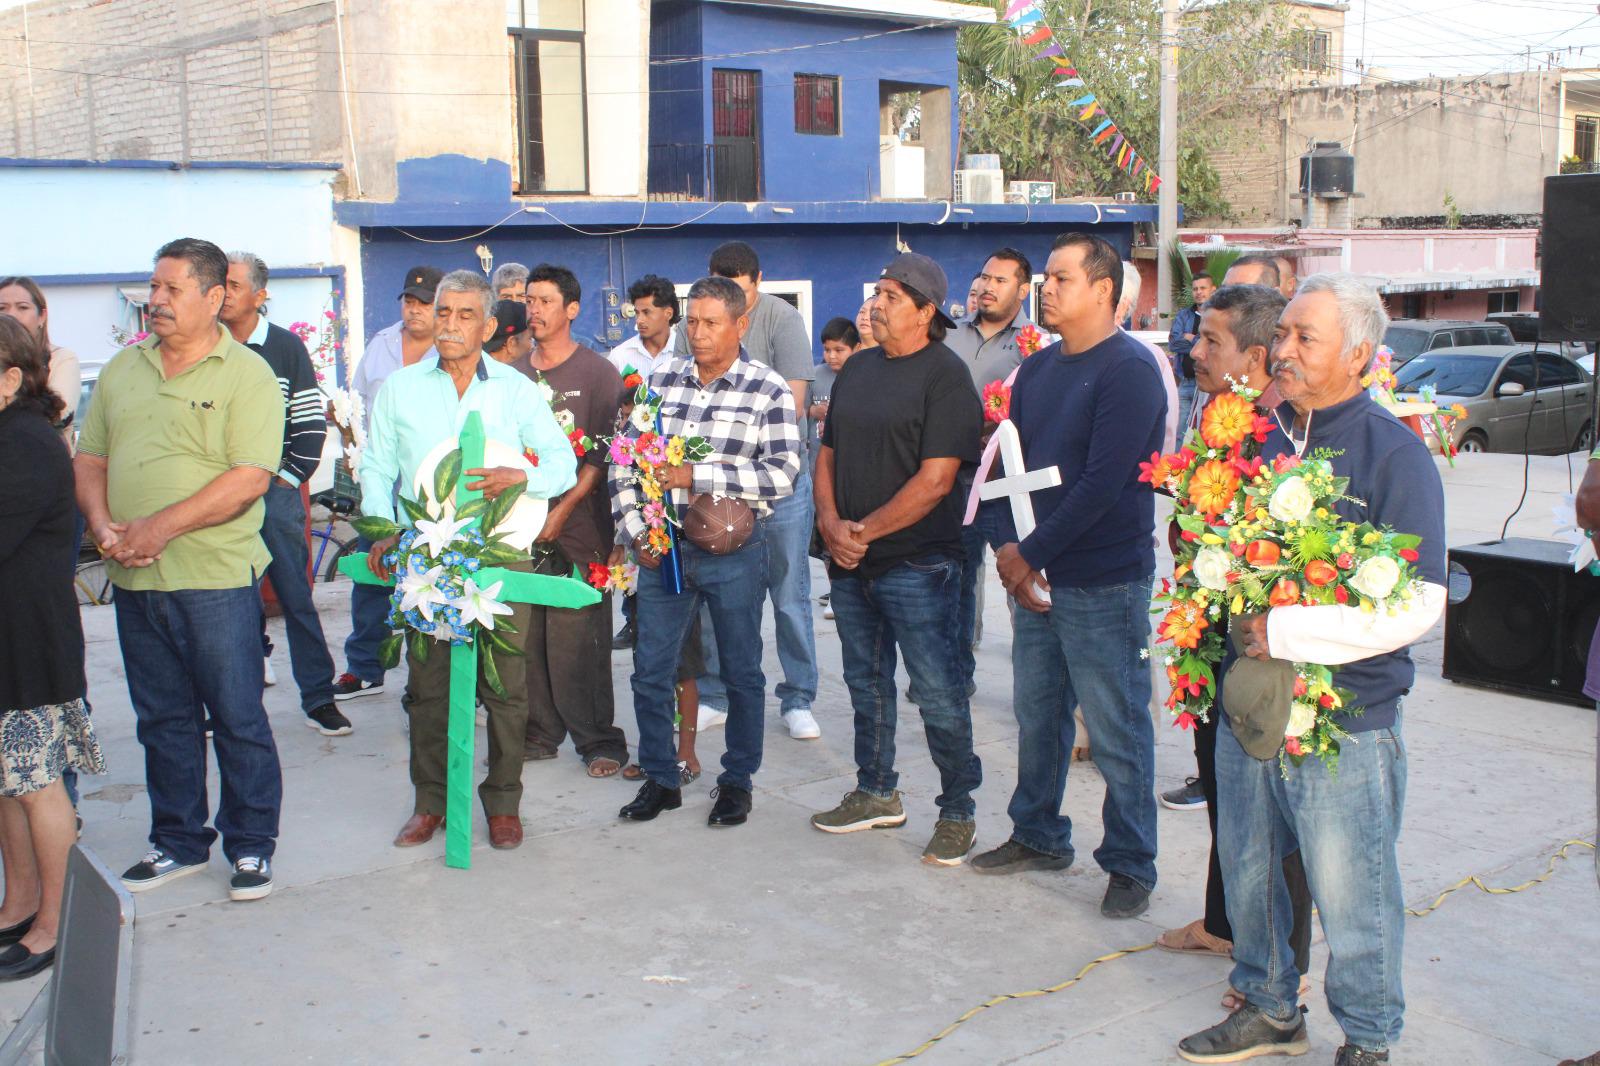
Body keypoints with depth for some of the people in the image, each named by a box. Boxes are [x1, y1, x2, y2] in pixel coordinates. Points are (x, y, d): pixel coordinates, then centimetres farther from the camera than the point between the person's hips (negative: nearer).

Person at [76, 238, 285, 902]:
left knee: (237, 717, 3)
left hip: (215, 578, -5)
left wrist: (160, 527, -19)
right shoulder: (122, 370, 12)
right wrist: (103, 525, -7)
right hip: (134, 579, 6)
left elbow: (250, 478, -16)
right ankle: (178, 841, 28)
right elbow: (89, 459, 13)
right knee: (162, 717, 15)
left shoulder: (246, 374, -7)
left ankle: (252, 845, 17)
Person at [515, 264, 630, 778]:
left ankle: (599, 740, 7)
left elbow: (604, 453, -5)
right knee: (526, 635, 4)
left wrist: (563, 509, -12)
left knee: (579, 637, -5)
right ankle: (540, 733, 17)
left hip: (578, 527, -4)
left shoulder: (598, 373, 0)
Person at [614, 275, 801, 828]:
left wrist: (697, 476, -20)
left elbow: (782, 473, -16)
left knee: (741, 673, 9)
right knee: (650, 671, 9)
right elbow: (623, 458, 9)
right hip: (663, 549, 4)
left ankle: (737, 781, 26)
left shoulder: (768, 389, -6)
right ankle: (661, 779, 26)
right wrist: (636, 530, -1)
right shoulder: (662, 380, 5)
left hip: (734, 554, -3)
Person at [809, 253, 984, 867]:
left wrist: (867, 530, -15)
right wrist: (830, 523, -3)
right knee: (867, 685, 17)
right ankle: (877, 794, 32)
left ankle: (958, 813, 12)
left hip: (917, 563, -7)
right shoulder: (858, 369, 12)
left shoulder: (945, 375, -10)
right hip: (849, 562, 7)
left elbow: (935, 480, -17)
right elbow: (829, 454, 14)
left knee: (939, 694, -2)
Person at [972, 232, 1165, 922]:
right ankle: (1039, 837, 33)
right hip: (1032, 578, 7)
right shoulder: (1036, 370, 13)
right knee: (1037, 716, 17)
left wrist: (1032, 555, -14)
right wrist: (1008, 546, -3)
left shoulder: (1128, 370, -12)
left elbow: (1103, 483, -19)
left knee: (1116, 731, 2)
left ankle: (1130, 865, 15)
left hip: (1104, 585, -7)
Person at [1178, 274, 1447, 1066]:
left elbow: (1416, 604, -18)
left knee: (1350, 895, 6)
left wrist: (1285, 631, -19)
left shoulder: (1394, 453, -10)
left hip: (1345, 724, -6)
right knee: (1247, 874, 17)